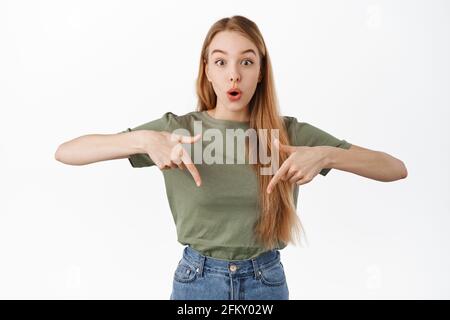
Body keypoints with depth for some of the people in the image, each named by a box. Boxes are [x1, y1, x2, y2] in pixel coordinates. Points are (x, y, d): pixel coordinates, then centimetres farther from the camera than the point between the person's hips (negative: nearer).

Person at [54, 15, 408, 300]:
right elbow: (65, 152, -12)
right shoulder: (177, 129, -9)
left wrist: (325, 155, -25)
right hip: (197, 280, 0)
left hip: (266, 281, 1)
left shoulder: (290, 132, -7)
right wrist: (143, 139, -29)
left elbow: (396, 169, -7)